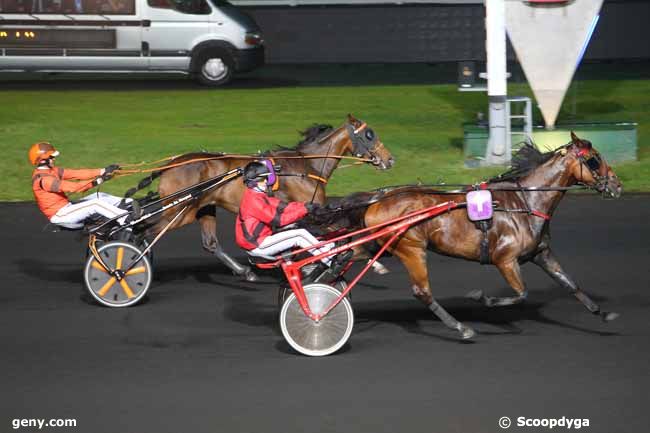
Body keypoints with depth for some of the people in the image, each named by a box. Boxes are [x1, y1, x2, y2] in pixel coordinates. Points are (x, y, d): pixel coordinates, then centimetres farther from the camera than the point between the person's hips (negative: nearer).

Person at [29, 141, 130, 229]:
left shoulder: (52, 171, 10)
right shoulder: (41, 179, -20)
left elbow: (77, 174, 4)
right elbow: (70, 187, -26)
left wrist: (103, 171, -5)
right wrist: (96, 182, -28)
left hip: (66, 207, 9)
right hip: (59, 215, -9)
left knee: (99, 197, 2)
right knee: (96, 204, -21)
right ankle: (127, 220, -27)